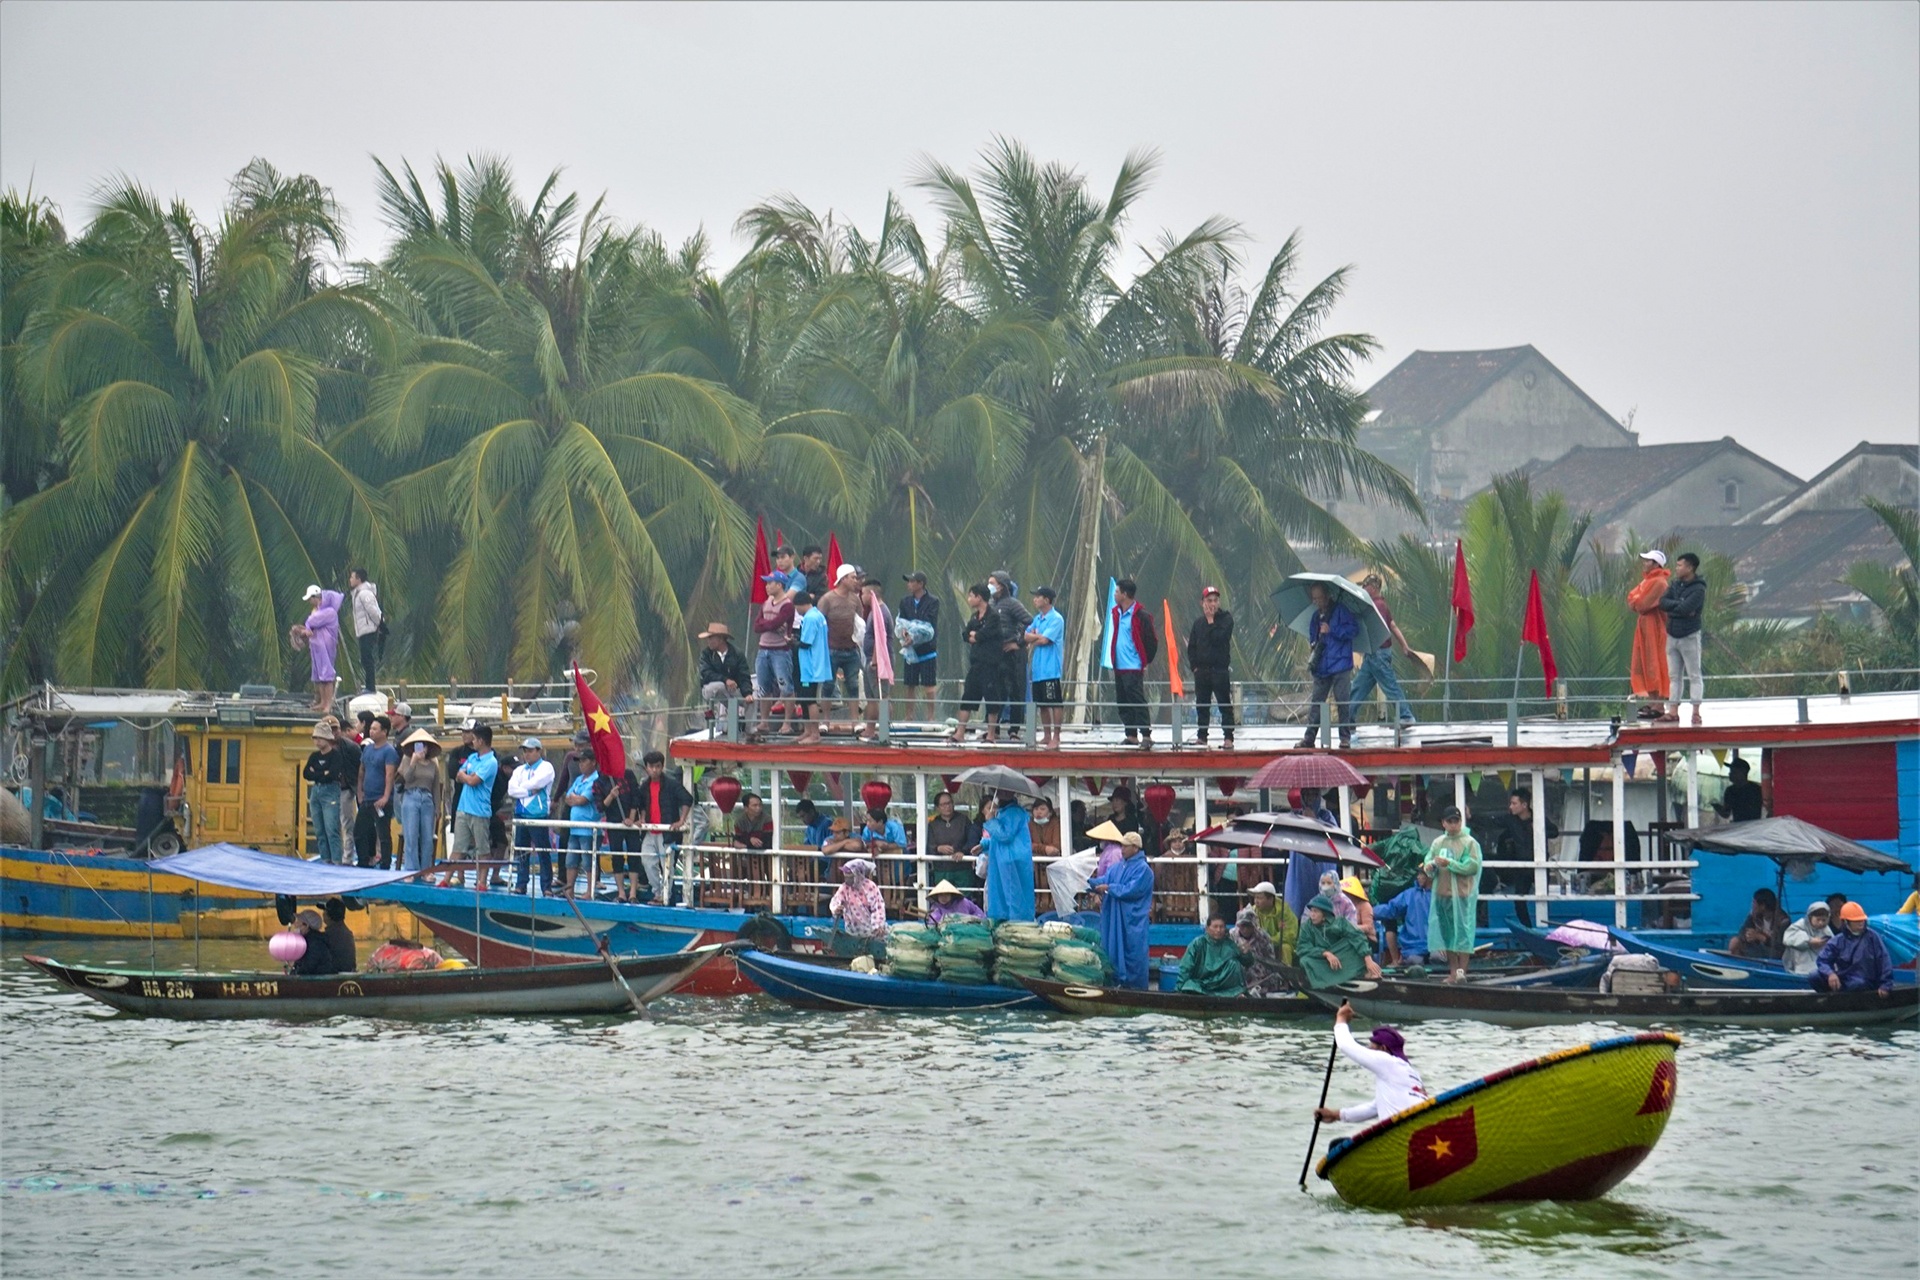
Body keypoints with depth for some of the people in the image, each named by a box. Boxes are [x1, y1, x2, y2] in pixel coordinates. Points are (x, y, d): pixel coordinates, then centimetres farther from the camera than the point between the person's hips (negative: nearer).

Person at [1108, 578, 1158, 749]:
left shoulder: (1141, 616, -12)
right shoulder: (1115, 613, 12)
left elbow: (1152, 641, -8)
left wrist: (1146, 662, -5)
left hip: (1134, 668, -8)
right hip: (1119, 667, 8)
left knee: (1137, 702, -11)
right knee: (1123, 703, 10)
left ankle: (1146, 735, -10)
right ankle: (1131, 735, 17)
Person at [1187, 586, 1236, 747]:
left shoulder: (1226, 619, -2)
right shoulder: (1198, 622, 11)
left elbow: (1219, 638, -17)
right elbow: (1191, 647, 13)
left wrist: (1211, 621, -10)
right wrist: (1194, 665, 2)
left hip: (1220, 669, -5)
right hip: (1201, 671, 5)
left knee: (1225, 705, -4)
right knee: (1202, 705, 10)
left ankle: (1228, 738, -4)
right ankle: (1202, 736, 18)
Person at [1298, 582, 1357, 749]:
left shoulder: (1340, 610, -3)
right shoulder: (1316, 616, 17)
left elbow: (1354, 630, -11)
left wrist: (1331, 630, -16)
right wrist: (1312, 660, 12)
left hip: (1340, 665, -6)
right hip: (1321, 667, 6)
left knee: (1343, 702, -4)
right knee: (1316, 702, 4)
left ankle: (1345, 737, 1)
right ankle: (1309, 737, 6)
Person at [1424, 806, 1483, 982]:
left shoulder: (1470, 843, -3)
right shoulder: (1438, 843, 13)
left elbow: (1472, 867, -13)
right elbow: (1428, 861, 14)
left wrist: (1449, 863, -17)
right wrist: (1430, 867, -9)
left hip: (1462, 896, -6)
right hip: (1441, 894, 6)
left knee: (1463, 933, -7)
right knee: (1447, 934, 9)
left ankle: (1462, 971, -7)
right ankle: (1453, 971, 15)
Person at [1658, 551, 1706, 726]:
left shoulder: (1698, 589, -13)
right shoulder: (1674, 585, 9)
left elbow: (1686, 609, -25)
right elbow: (1663, 603, -3)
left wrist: (1671, 607, -9)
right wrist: (1680, 606, -14)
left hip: (1689, 637, -7)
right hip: (1672, 636, 7)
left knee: (1694, 675, -3)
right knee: (1675, 676, 10)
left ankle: (1696, 712, -5)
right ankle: (1674, 712, 13)